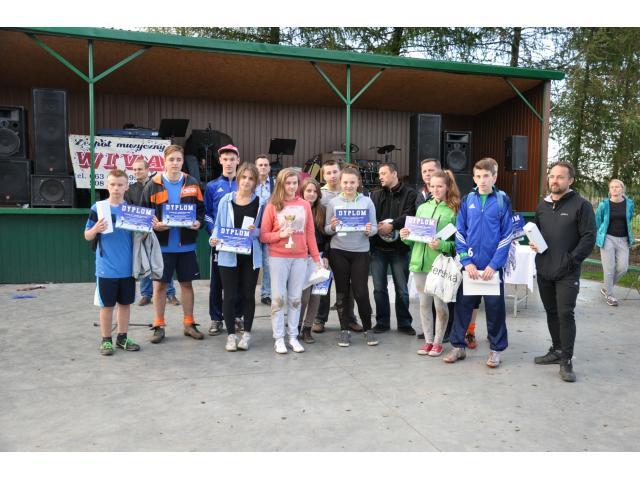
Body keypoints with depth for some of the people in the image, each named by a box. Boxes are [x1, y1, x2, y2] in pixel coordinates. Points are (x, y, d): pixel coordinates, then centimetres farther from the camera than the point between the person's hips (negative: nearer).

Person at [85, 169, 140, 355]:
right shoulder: (98, 208, -4)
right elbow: (87, 236, 1)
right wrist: (96, 229, -20)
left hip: (127, 267, 3)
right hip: (106, 268, -3)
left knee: (125, 303, 12)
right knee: (107, 304, 6)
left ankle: (122, 338, 26)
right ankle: (106, 340, 20)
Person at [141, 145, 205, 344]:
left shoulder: (192, 184, 3)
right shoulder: (153, 185, -2)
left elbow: (201, 208, 9)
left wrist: (198, 222, -11)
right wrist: (154, 225, -17)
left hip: (186, 244, 2)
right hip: (162, 244, -1)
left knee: (187, 283, 10)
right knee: (160, 284, 5)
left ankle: (189, 324, 22)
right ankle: (159, 326, 19)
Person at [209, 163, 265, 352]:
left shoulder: (261, 203, 1)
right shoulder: (226, 200, 2)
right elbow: (218, 225, 8)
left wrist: (255, 231, -15)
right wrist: (214, 239, -10)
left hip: (251, 256, 0)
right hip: (229, 255, 0)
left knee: (248, 295, 9)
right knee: (230, 296, 3)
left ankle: (246, 334, 22)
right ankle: (231, 335, 16)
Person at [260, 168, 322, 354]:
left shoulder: (305, 205, 6)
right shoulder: (272, 206, -1)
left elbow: (310, 234, 8)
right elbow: (263, 236, 0)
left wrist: (316, 258, 5)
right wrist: (280, 235, -17)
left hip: (300, 258, 2)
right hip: (278, 258, -2)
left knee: (295, 298, 7)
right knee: (278, 298, 1)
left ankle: (293, 337, 16)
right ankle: (279, 339, 9)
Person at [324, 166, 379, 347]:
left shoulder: (367, 201, 3)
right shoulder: (333, 202, 3)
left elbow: (374, 227, 4)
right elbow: (326, 230, 5)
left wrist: (369, 230, -18)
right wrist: (332, 227, -17)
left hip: (360, 252, -1)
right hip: (338, 252, 1)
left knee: (361, 292, 0)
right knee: (342, 292, 8)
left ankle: (367, 329, 18)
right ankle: (344, 330, 20)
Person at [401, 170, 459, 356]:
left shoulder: (453, 211, -4)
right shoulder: (422, 208, 10)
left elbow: (457, 242, -6)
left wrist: (442, 245, -23)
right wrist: (405, 236, -6)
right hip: (420, 262, 5)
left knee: (440, 305, 4)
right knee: (424, 304, 12)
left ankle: (438, 342, 20)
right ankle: (428, 340, 25)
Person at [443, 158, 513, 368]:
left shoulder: (503, 201, -3)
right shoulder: (467, 200, 3)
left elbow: (507, 235, -5)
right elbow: (460, 233, 1)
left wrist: (494, 264, -13)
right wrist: (466, 262, -9)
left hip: (493, 265, -2)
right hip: (470, 265, 2)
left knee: (495, 308, 7)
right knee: (462, 305, 8)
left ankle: (496, 350, 21)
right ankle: (458, 346, 20)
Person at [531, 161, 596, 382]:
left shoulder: (581, 205, -6)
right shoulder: (543, 205, 12)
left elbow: (589, 237, -9)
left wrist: (572, 260, -15)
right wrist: (533, 243, 3)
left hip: (567, 273, -6)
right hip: (543, 270, 6)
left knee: (565, 314, -8)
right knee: (551, 312, 15)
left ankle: (566, 361, 1)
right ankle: (557, 350, 30)